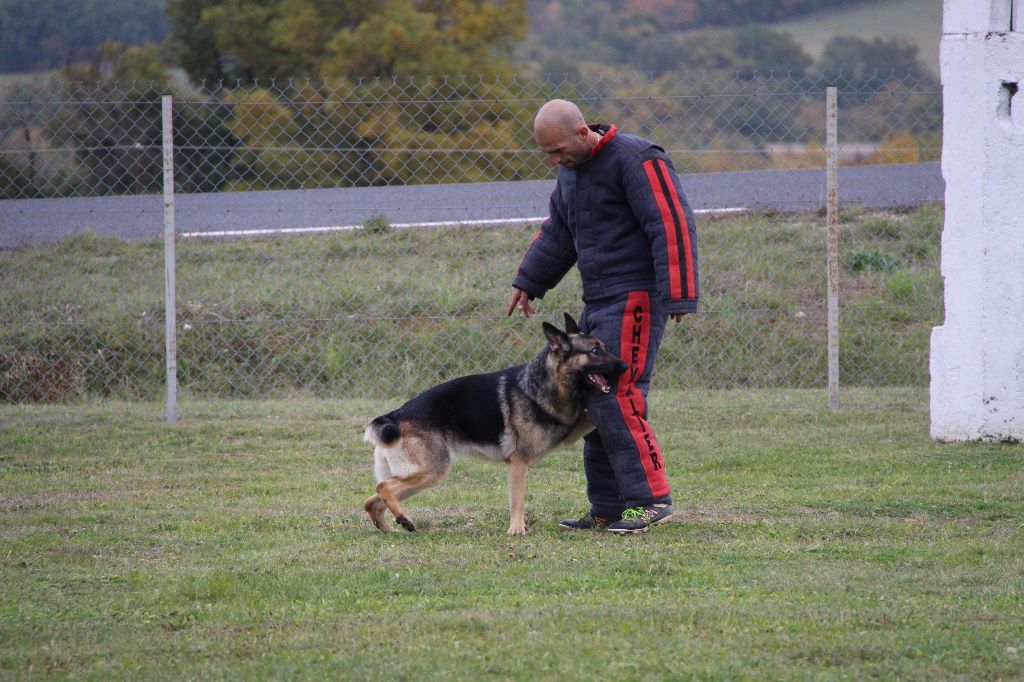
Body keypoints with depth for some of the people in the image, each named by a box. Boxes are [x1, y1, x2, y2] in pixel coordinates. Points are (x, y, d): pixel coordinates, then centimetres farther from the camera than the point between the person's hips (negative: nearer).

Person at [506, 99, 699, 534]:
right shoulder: (571, 171, 15)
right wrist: (528, 282, 29)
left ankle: (652, 500, -14)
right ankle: (607, 509, 14)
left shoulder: (636, 161, -14)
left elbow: (672, 226, -19)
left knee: (616, 397, -16)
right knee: (592, 400, 9)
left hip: (635, 299, -10)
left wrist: (677, 296, -23)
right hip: (597, 301, 10)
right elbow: (557, 233, 30)